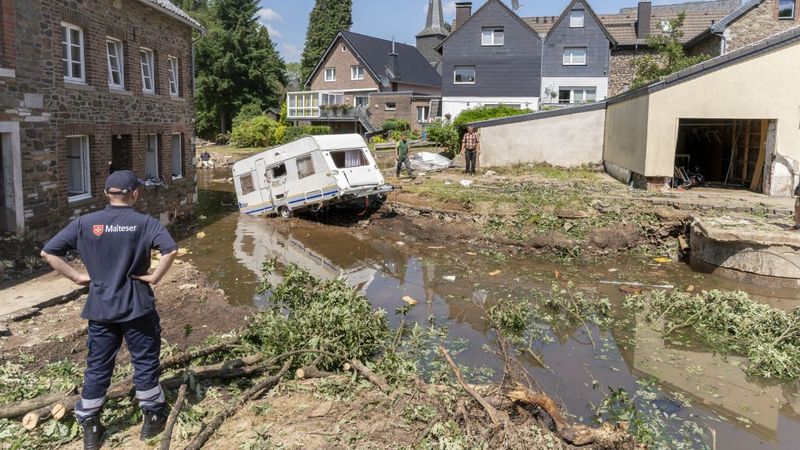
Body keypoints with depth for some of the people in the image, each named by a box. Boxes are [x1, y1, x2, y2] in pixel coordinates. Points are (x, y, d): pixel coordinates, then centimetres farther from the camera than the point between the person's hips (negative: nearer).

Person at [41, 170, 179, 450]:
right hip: (137, 307, -3)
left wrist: (77, 277, 2)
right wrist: (155, 277, -12)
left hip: (100, 308, 3)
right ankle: (152, 417, 23)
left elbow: (48, 252, -2)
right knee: (145, 363, 11)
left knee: (97, 367, 14)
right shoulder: (145, 223, -11)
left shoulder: (85, 223, -2)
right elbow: (171, 250, -25)